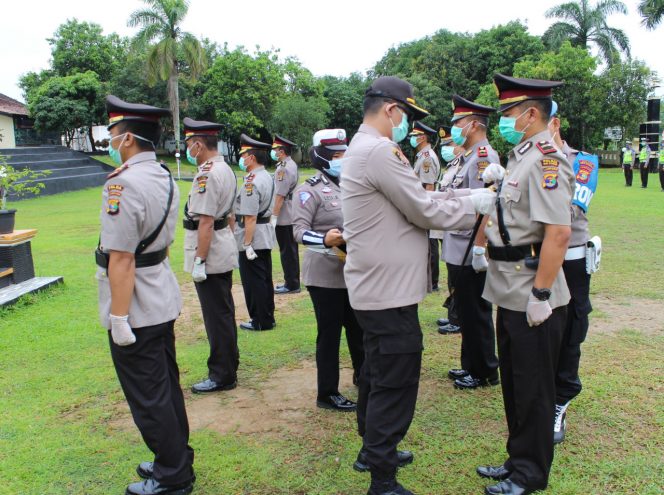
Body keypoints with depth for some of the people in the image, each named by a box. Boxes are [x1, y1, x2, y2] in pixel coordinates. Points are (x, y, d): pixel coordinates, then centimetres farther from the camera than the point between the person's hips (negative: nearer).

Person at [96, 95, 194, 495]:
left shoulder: (123, 183, -21)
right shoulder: (165, 178, 7)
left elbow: (121, 258, -25)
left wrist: (118, 318, -19)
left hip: (136, 310, -9)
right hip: (163, 301, 9)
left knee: (148, 396, 5)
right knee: (167, 386, 20)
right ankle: (177, 460, 36)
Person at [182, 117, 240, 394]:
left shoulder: (206, 175, -19)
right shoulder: (226, 170, 12)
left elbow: (205, 222, -23)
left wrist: (199, 261, -21)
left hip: (210, 256, -10)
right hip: (225, 252, 10)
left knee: (216, 317, 0)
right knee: (225, 313, 19)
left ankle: (222, 376, 10)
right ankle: (229, 364, 32)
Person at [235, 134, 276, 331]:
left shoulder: (251, 182, -20)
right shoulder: (268, 177, 10)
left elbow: (250, 217, -24)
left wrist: (247, 244, -21)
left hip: (253, 237, -9)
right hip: (266, 236, 9)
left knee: (253, 280, 1)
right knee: (265, 278, 16)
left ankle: (260, 321, 10)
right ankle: (268, 318, 26)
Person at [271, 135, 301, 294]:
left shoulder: (283, 169, -18)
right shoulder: (292, 165, 12)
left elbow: (280, 196, -22)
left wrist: (274, 216, -19)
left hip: (284, 218, -10)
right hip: (292, 216, 10)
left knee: (287, 251, -2)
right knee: (291, 250, 15)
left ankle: (291, 285, 5)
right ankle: (293, 282, 24)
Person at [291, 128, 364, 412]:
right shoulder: (310, 190, -12)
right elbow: (299, 230, -20)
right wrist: (324, 239, -36)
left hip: (353, 272, 8)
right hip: (325, 275, -7)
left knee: (358, 327, 20)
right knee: (329, 334, 2)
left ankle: (362, 375, 41)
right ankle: (327, 394, 16)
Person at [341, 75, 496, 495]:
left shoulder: (362, 149, 15)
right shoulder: (381, 151, -19)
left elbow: (417, 199, 12)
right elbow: (425, 212, -17)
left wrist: (467, 195, 6)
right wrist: (474, 205, -2)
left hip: (376, 288, 11)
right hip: (390, 291, -11)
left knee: (378, 373, 23)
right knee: (396, 384, -1)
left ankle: (374, 449, 40)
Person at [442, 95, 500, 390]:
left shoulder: (484, 156, -15)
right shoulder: (466, 156, 15)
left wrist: (479, 249, -23)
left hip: (470, 253, -10)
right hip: (457, 251, 10)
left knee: (475, 313, 3)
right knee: (465, 311, 18)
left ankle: (485, 373, 17)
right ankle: (471, 365, 31)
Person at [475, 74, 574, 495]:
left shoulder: (546, 159, -18)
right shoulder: (521, 157, 13)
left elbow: (559, 232, -25)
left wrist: (540, 295, -24)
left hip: (532, 298, -10)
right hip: (510, 294, 10)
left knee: (533, 390, 6)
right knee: (514, 383, 20)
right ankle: (518, 460, 36)